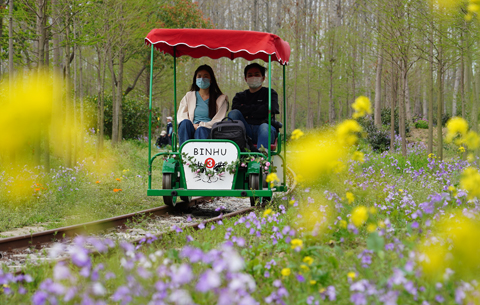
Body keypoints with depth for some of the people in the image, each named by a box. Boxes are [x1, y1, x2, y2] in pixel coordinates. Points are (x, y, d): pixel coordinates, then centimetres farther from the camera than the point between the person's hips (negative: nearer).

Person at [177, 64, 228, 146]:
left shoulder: (221, 99, 14)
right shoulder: (189, 96, 23)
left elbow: (219, 121, 2)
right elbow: (180, 116, 13)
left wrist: (201, 125, -12)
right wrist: (193, 126, -9)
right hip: (192, 131, 2)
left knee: (201, 130, -37)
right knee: (185, 123, -32)